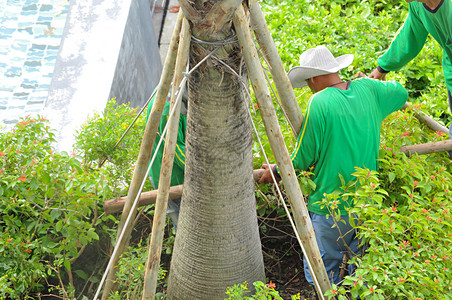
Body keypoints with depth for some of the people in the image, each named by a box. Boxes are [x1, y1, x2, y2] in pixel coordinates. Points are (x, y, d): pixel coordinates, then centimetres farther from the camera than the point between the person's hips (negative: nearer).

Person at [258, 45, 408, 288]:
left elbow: (303, 159, -10)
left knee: (322, 272, 7)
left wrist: (277, 171, 7)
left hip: (332, 207, -6)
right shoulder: (368, 90, 0)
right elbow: (401, 93, 23)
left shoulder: (319, 103, -17)